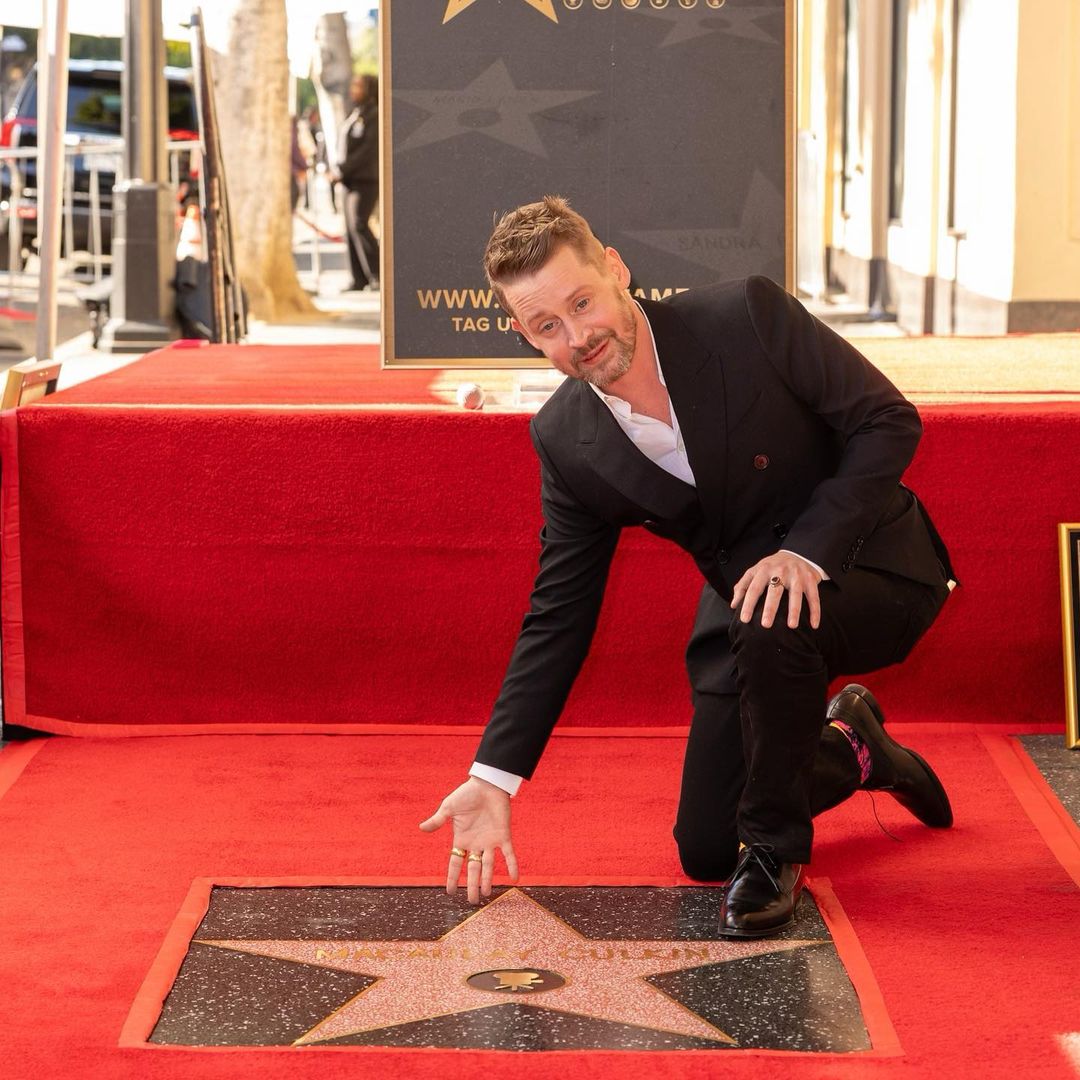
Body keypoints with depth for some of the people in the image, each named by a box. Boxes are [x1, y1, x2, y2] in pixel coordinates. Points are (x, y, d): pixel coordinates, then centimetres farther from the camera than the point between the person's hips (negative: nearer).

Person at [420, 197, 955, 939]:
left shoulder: (746, 315, -23)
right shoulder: (566, 439, -10)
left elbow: (887, 420, -17)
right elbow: (558, 614, -3)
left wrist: (807, 550, -30)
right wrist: (494, 778, -6)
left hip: (868, 569, -5)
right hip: (743, 605, 5)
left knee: (771, 623, -38)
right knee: (704, 851, 4)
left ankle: (775, 848, -13)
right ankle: (850, 746, 33)